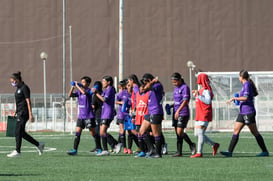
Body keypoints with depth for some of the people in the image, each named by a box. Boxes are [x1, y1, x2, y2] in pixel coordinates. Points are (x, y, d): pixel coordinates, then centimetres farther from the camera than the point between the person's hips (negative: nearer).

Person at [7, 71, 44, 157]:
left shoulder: (24, 88, -12)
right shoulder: (18, 88, 16)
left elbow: (28, 101, -17)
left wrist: (30, 114, -20)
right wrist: (15, 112, 23)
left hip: (24, 113, -10)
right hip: (20, 113, 10)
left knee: (18, 132, -9)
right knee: (21, 133, 8)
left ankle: (17, 151, -5)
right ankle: (39, 145, 16)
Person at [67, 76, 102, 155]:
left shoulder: (89, 90, -8)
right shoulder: (79, 91, 10)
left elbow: (84, 92, -29)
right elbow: (70, 95, 7)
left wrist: (77, 86, -19)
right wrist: (72, 87, -4)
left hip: (89, 116, -6)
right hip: (80, 116, 6)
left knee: (93, 132, 1)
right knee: (77, 132, -1)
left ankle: (99, 149, 10)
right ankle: (74, 149, -1)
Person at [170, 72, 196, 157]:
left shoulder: (185, 87, -10)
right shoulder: (176, 88, 16)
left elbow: (185, 101, -18)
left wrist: (178, 111, -25)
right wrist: (171, 106, 7)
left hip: (183, 113, -8)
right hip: (176, 113, 8)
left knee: (180, 132, -14)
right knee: (177, 133, 6)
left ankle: (191, 145, 4)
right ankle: (179, 152, 10)